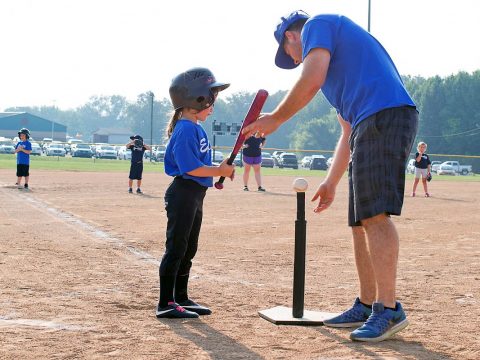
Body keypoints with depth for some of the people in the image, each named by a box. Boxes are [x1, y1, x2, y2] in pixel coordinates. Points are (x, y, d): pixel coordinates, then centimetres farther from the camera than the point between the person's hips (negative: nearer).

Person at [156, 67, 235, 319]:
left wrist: (221, 170, 5)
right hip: (183, 193, -10)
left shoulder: (196, 128, 15)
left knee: (188, 250, 16)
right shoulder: (185, 129, -16)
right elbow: (190, 167, -23)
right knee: (176, 248, -6)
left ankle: (181, 298, 26)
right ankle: (166, 304, -2)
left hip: (195, 195, 10)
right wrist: (220, 171, -17)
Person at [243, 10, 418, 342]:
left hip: (385, 116, -10)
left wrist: (275, 120, 3)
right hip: (370, 126, 10)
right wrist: (331, 183, 31)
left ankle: (388, 309, -17)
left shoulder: (317, 25, 8)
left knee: (374, 214, -15)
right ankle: (366, 306, 17)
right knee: (361, 221, 12)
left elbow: (311, 82, -10)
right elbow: (349, 132, 32)